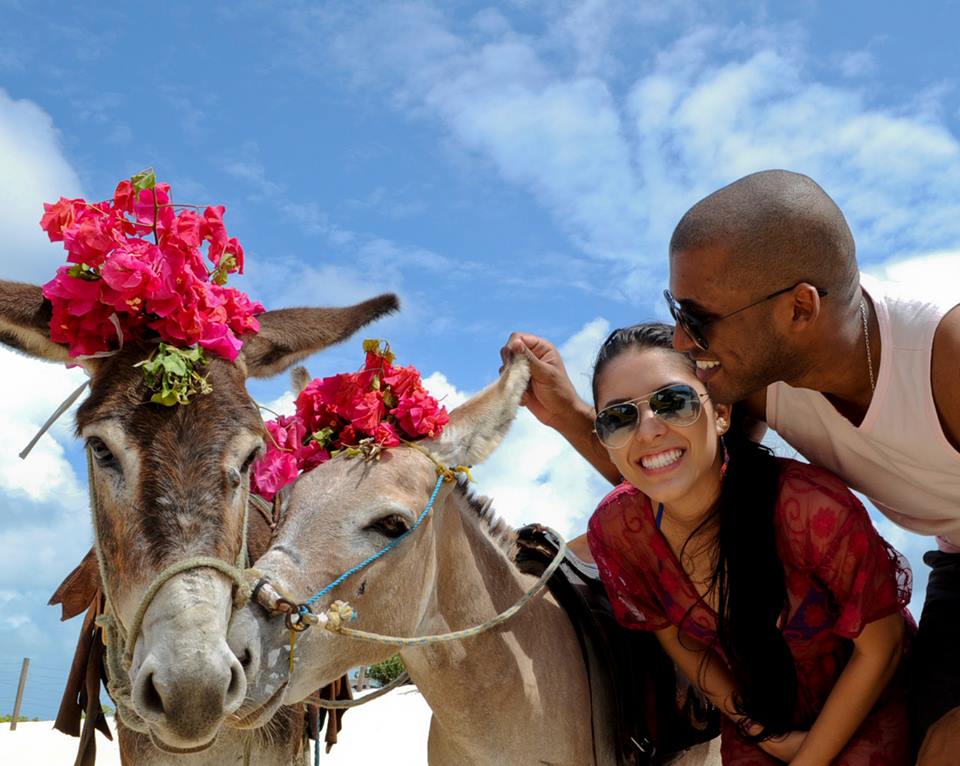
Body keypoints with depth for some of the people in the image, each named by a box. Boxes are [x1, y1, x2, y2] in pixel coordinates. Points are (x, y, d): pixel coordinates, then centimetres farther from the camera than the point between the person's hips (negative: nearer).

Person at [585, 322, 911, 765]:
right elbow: (679, 642, -3)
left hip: (868, 703, -2)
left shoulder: (813, 508, -33)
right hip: (755, 716, 2)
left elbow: (879, 648, -17)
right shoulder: (615, 531, -22)